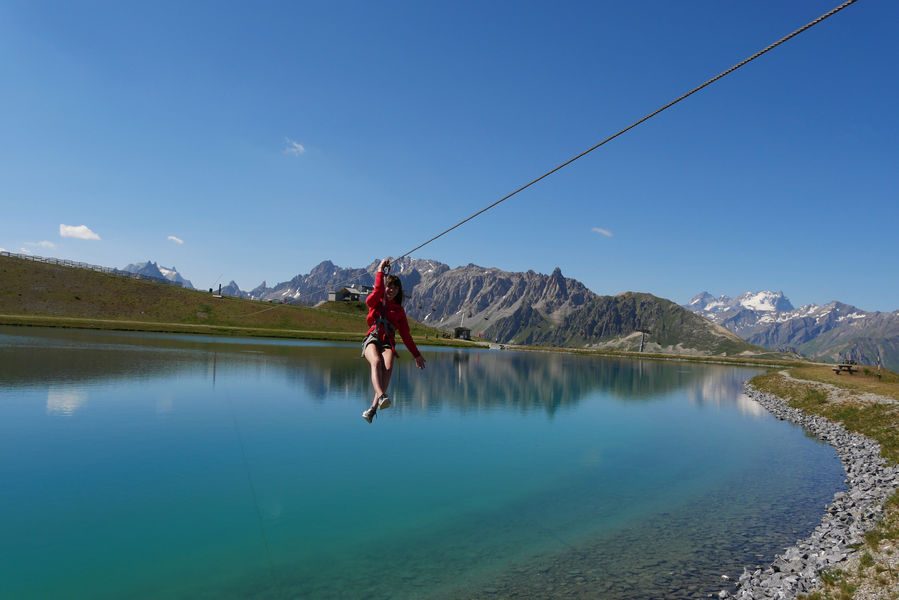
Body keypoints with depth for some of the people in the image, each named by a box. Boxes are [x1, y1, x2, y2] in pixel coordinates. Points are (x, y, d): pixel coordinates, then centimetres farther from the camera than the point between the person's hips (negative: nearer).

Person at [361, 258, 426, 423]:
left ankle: (373, 408, -37)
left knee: (388, 368, -29)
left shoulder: (399, 310, 21)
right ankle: (382, 396, -56)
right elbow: (378, 290, -9)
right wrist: (380, 271, -9)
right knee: (376, 362, -35)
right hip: (372, 339, -1)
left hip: (388, 342, 2)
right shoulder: (375, 302, 15)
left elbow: (406, 335, 23)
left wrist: (416, 354, 22)